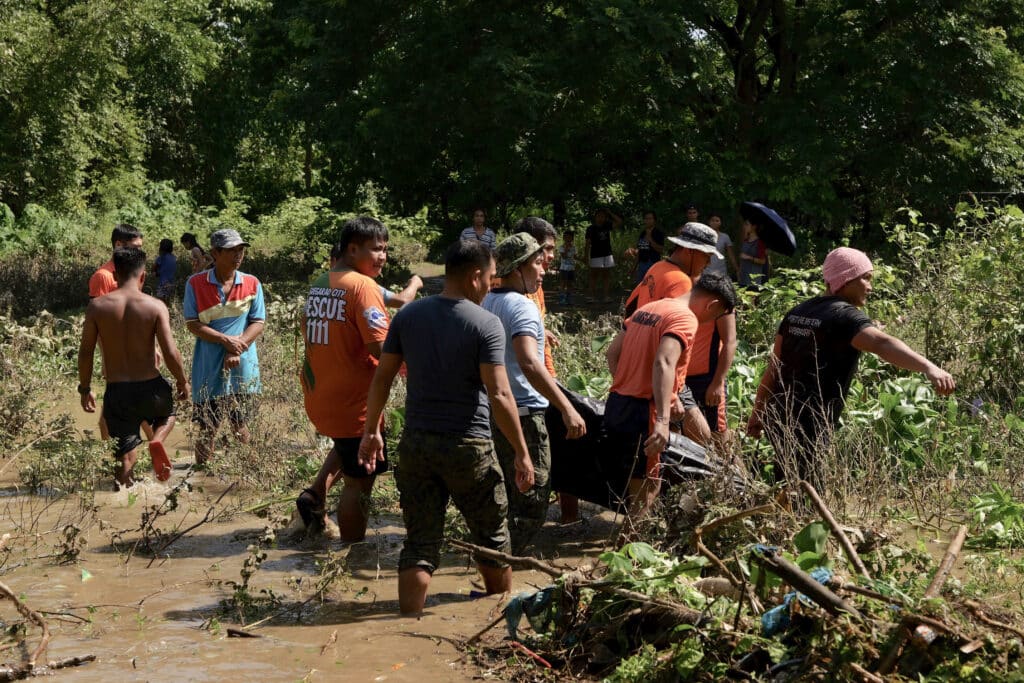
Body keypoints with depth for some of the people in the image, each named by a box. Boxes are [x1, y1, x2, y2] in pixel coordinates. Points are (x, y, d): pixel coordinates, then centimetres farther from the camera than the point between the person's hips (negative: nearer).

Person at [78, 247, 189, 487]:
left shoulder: (97, 306, -4)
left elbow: (85, 352, 0)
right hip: (151, 387, -1)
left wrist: (85, 388, 14)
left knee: (124, 456, 13)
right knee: (167, 414, 32)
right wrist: (183, 382, 7)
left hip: (117, 392, 1)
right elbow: (171, 353, -11)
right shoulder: (155, 306, -9)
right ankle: (157, 440, 1)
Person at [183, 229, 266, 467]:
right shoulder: (196, 284, -3)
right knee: (207, 428, 4)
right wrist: (225, 340, -17)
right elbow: (192, 324, -6)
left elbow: (258, 323, -1)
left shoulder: (252, 284, 2)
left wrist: (237, 350, -14)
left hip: (242, 367, 2)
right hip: (209, 368, -1)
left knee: (240, 425, 10)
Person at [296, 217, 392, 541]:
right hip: (354, 403, -8)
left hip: (318, 398, 8)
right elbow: (383, 348, -24)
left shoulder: (319, 284, 9)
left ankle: (315, 495, 18)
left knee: (346, 448, 33)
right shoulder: (363, 286, -17)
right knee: (358, 483, 4)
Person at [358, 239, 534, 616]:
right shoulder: (486, 323, -12)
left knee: (420, 543, 8)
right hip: (468, 444, -4)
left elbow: (382, 377, 5)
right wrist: (522, 453, -11)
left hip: (416, 443, 4)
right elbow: (499, 395, -16)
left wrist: (371, 431, 16)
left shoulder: (408, 315, 2)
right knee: (491, 537, 15)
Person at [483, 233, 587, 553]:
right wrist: (567, 408, -33)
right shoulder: (522, 307, -17)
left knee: (503, 498, 20)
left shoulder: (485, 303, 11)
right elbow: (529, 364, -31)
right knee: (531, 504, -2)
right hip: (522, 414, -9)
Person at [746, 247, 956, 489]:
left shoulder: (798, 312, 13)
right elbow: (881, 344, -31)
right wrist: (929, 367, -44)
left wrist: (758, 413, 24)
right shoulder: (845, 316, -12)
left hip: (777, 417, 9)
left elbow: (774, 368, 17)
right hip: (806, 426, -9)